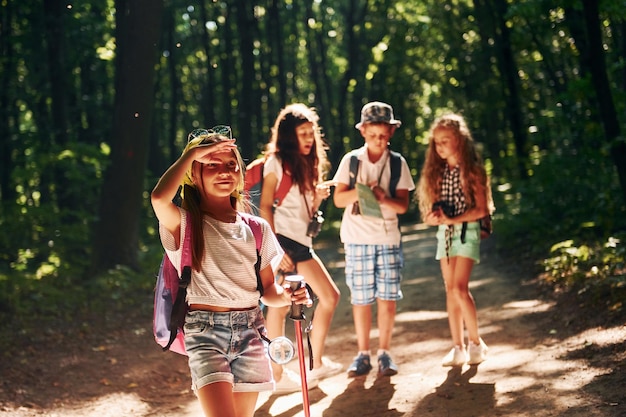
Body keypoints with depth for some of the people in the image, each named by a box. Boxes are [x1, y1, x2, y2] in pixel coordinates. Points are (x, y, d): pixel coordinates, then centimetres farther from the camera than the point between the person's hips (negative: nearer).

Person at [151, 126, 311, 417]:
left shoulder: (256, 229, 10)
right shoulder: (186, 225, -3)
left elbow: (268, 290, 13)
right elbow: (159, 198, -26)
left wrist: (287, 296, -10)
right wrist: (191, 153, -15)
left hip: (249, 330, 4)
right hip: (205, 330, -4)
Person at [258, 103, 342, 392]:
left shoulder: (309, 165, 18)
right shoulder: (277, 162, -4)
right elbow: (264, 206, -10)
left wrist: (319, 195, -2)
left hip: (301, 243, 8)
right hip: (280, 239, -8)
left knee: (330, 297, 7)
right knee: (279, 305, -5)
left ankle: (317, 363, 16)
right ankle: (278, 375, 2)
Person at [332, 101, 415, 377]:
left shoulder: (398, 163, 3)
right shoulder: (351, 160, 2)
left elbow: (403, 205, -2)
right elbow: (338, 199, 0)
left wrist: (383, 198, -22)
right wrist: (360, 191, -19)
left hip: (388, 238, 0)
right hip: (357, 238, 0)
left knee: (387, 298, 0)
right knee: (360, 299, 3)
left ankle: (384, 352, 12)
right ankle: (362, 354, 13)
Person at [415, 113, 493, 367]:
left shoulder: (471, 170, -7)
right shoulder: (438, 172, 10)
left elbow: (481, 209, -11)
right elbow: (433, 207, 11)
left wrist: (451, 220, -17)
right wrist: (433, 217, -12)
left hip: (466, 230, -6)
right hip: (444, 232, 6)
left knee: (460, 288, -15)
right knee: (450, 290, 5)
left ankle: (476, 342, -1)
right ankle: (458, 348, 9)